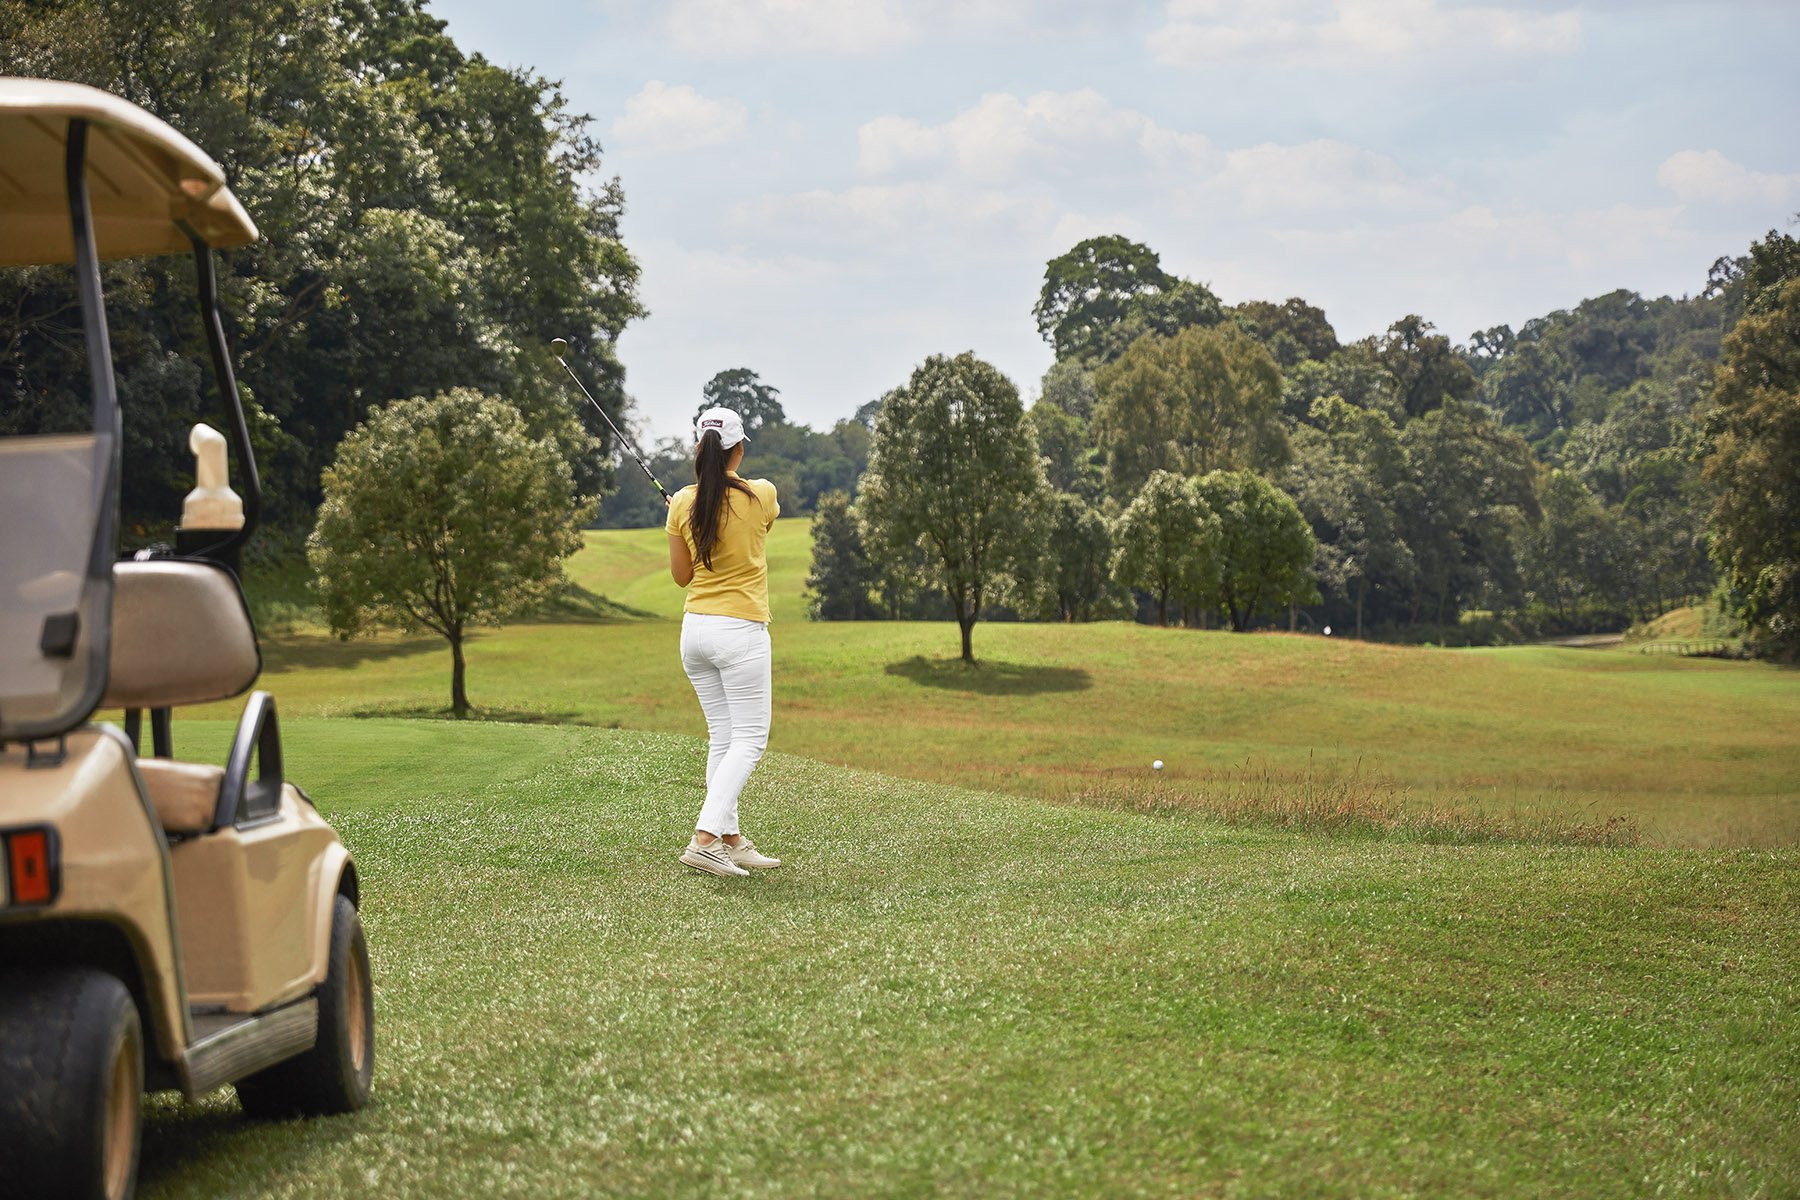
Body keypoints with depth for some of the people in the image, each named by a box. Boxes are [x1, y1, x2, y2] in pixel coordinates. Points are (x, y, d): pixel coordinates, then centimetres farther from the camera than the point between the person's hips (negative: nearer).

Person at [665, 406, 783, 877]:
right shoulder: (761, 495, -8)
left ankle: (732, 840, 12)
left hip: (695, 627, 5)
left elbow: (681, 575, 8)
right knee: (749, 739, -2)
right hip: (741, 630, -5)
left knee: (723, 736, 12)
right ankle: (705, 837, -16)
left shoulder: (683, 503, -1)